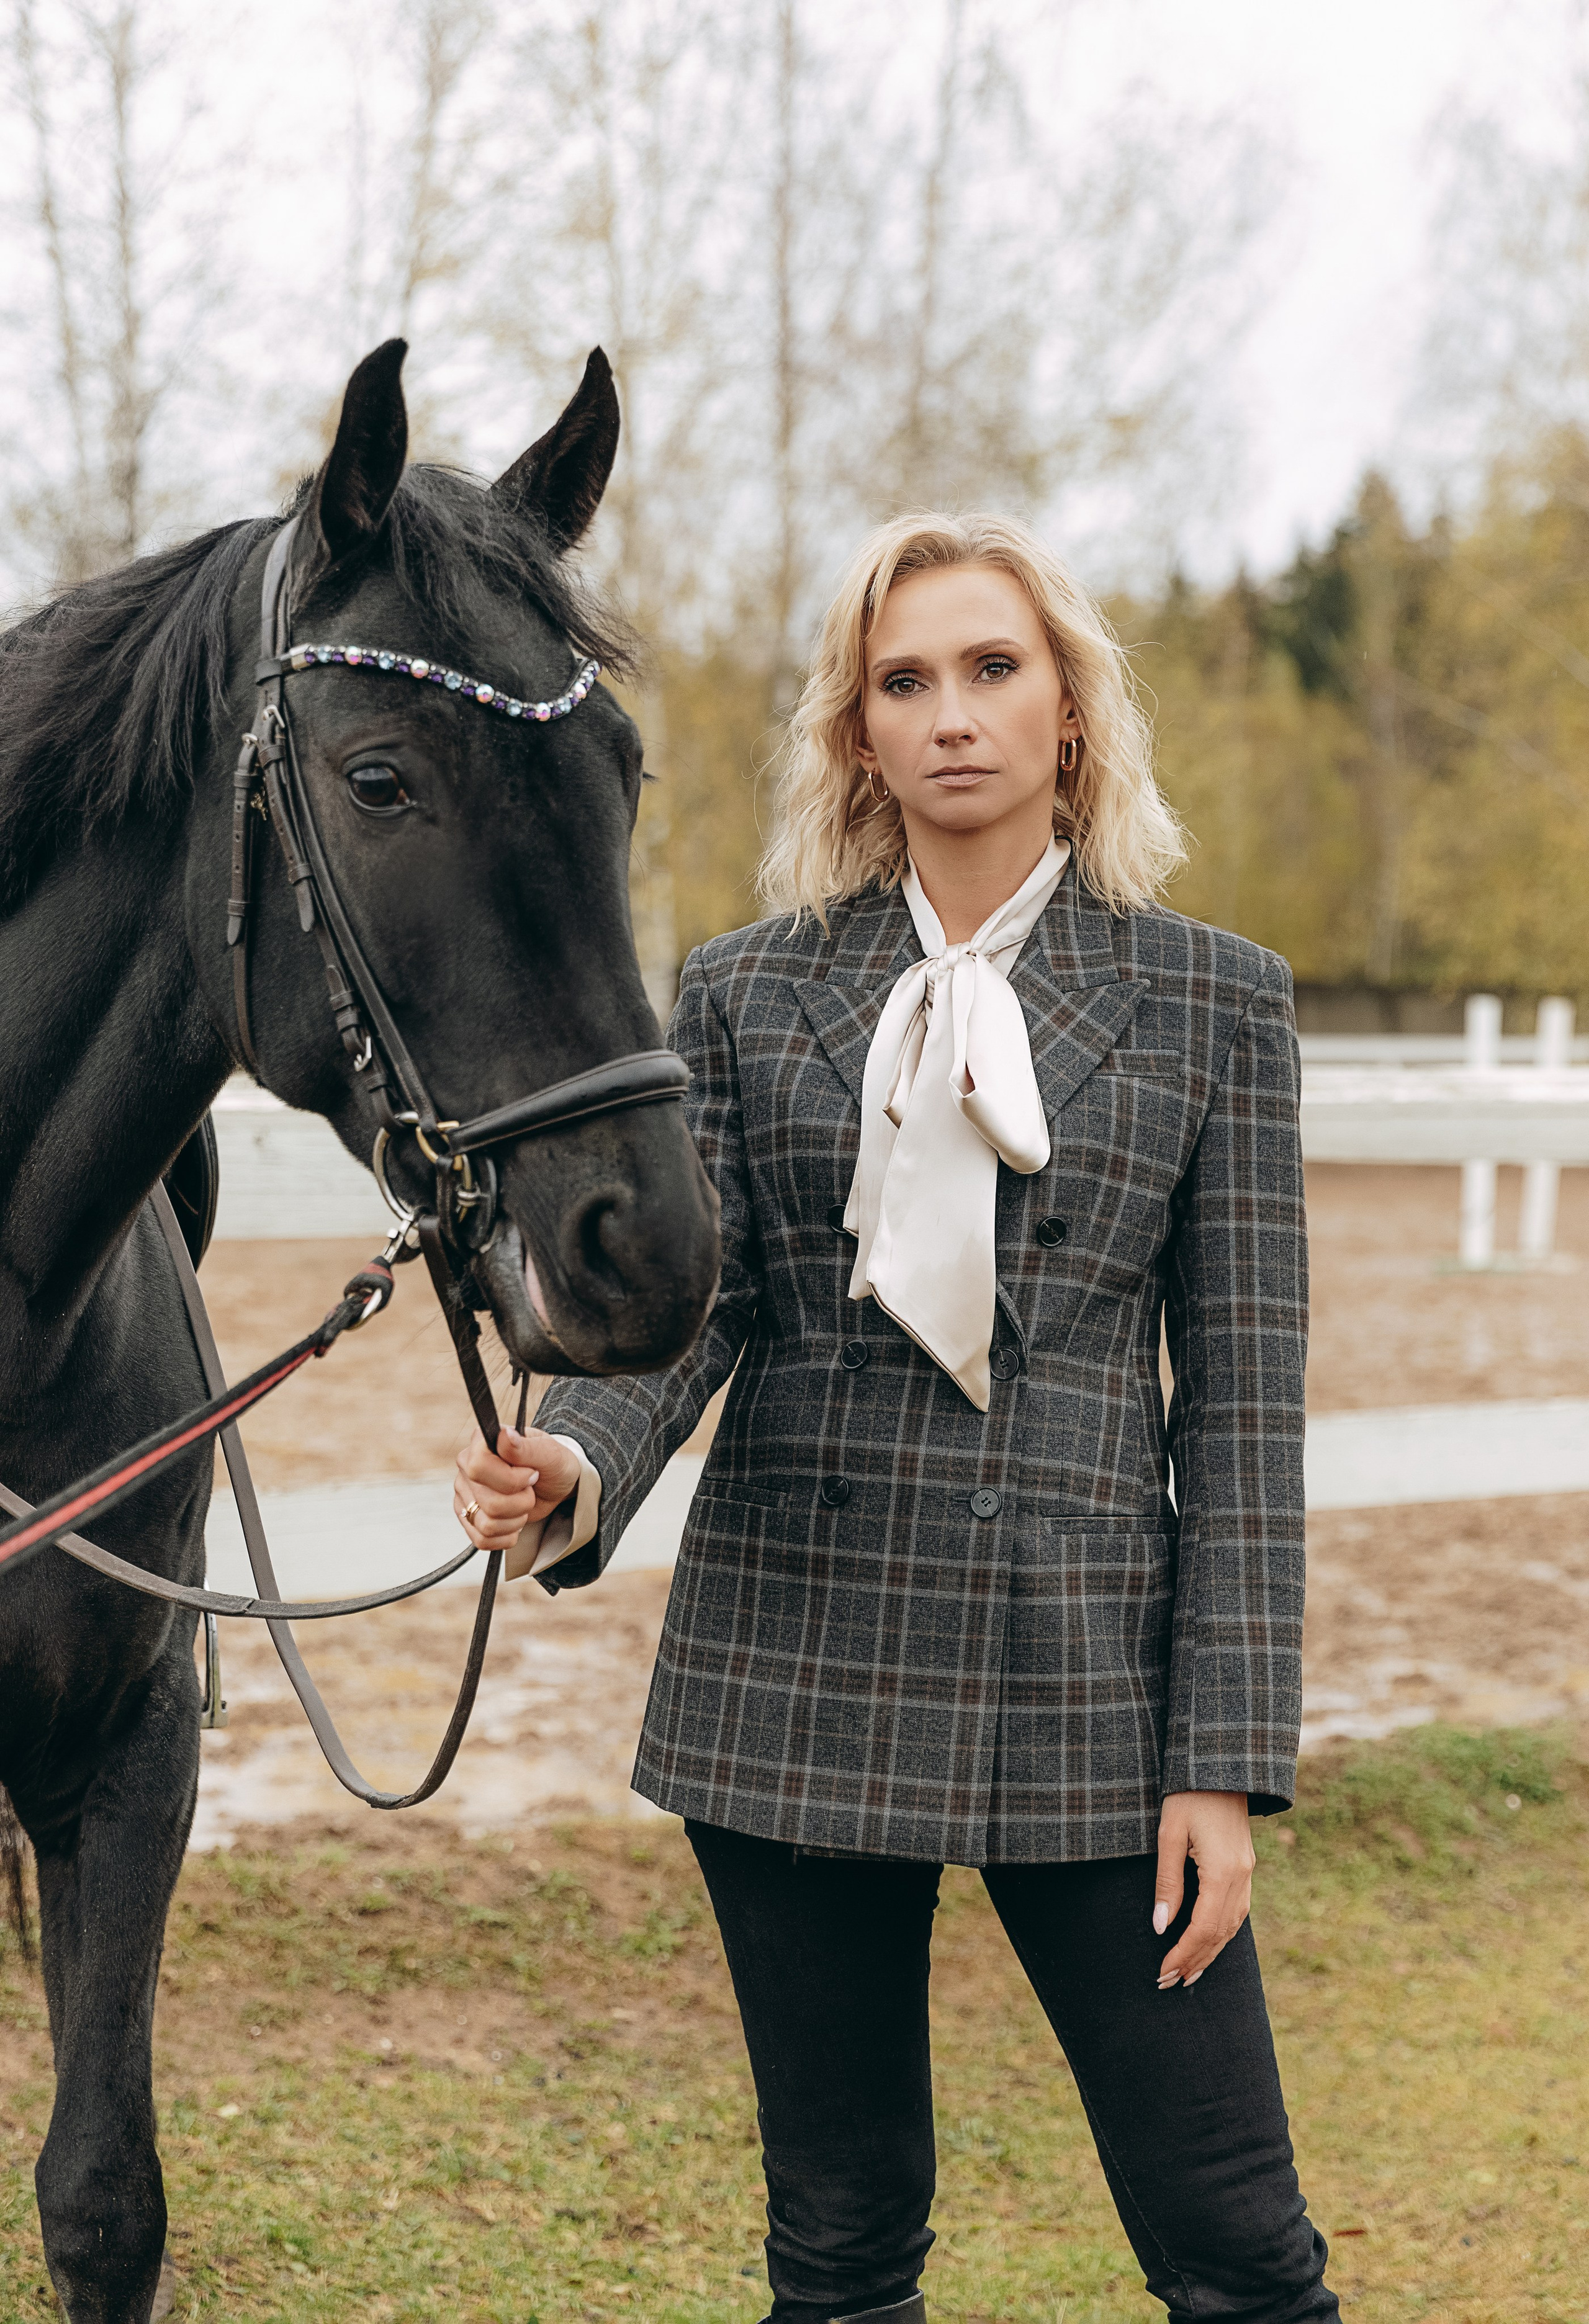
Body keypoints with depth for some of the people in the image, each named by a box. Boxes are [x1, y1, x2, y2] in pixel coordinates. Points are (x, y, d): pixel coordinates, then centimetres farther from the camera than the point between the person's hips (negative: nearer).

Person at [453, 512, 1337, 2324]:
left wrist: (1224, 1760, -5)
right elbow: (680, 1297, 0)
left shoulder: (1210, 1002, 3)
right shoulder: (748, 996, 7)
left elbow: (1242, 1396, 0)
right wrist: (575, 1472, -23)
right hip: (798, 1675, 1)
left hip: (1079, 1669, -1)